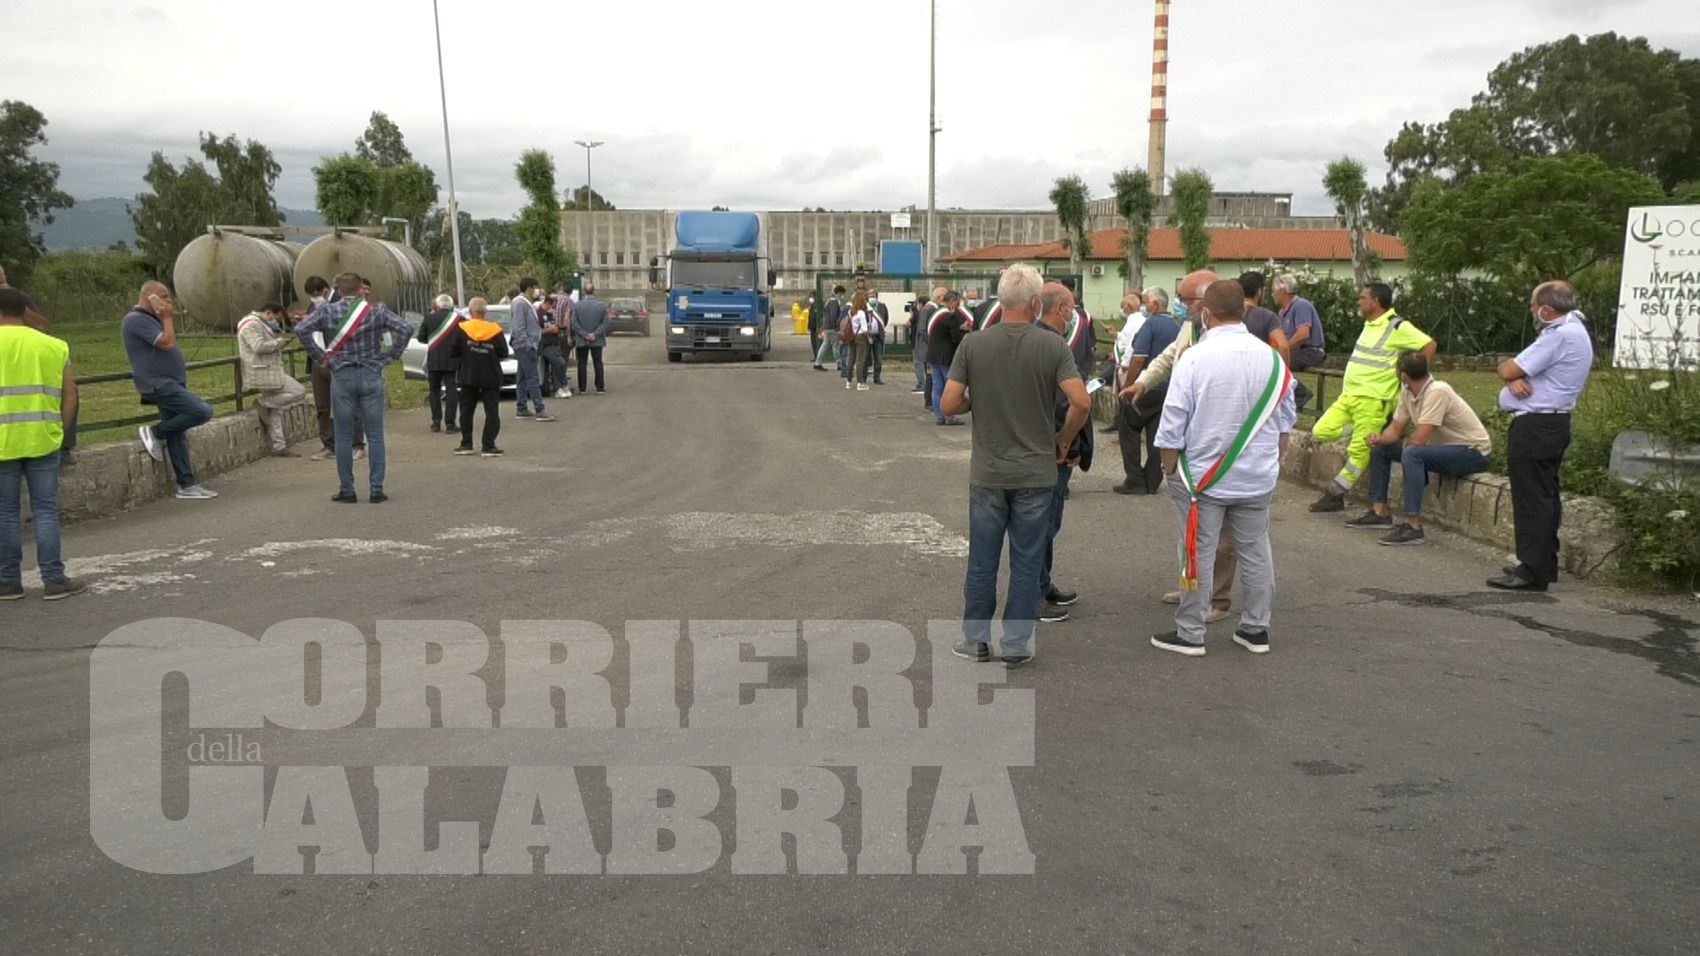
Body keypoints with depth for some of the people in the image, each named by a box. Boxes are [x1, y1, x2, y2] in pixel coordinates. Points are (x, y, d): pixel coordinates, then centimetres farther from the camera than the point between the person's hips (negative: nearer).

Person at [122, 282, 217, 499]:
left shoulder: (149, 318, 19)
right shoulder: (136, 320, -12)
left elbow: (169, 344, 23)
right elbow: (167, 343, -19)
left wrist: (168, 318, 16)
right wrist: (167, 318, -6)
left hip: (169, 383, 10)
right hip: (159, 385, -10)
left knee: (177, 435, 8)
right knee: (202, 411, -22)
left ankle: (187, 485, 10)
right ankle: (156, 433, -5)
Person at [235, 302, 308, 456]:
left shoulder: (260, 325, 24)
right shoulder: (252, 325, -12)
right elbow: (259, 346, -24)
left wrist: (278, 340, 15)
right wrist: (278, 342, -12)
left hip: (269, 373, 11)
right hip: (265, 374, -11)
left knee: (276, 409, 11)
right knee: (299, 392, -12)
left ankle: (279, 447, 14)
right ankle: (263, 403, -6)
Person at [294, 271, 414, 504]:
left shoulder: (327, 311, -1)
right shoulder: (377, 310, -1)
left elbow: (301, 330, -12)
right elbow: (406, 328, -10)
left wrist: (320, 356, -3)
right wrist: (390, 356, -3)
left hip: (342, 377, 0)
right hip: (372, 377, 0)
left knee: (344, 437, 7)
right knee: (375, 436, 4)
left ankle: (346, 490, 10)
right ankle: (376, 489, 4)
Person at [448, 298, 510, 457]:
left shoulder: (461, 329, -5)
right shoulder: (495, 331, -7)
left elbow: (453, 353, -3)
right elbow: (503, 353, -3)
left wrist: (464, 361, 14)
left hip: (468, 377, 1)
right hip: (490, 377, -1)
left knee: (466, 410, 14)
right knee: (492, 412, 2)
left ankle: (466, 444, 16)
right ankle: (488, 446, -5)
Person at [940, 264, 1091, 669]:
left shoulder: (973, 344, -5)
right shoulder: (1052, 345, -9)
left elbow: (949, 404, -7)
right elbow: (1081, 402, -15)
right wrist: (1063, 440, 2)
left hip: (987, 473, 1)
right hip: (1035, 473, -1)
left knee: (982, 561, 12)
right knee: (1026, 562, 9)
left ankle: (975, 639, 20)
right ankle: (1016, 644, 15)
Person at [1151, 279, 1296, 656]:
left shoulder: (1194, 359, -15)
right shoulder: (1272, 358, 0)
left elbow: (1172, 426, -11)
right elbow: (1285, 421, 11)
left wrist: (1169, 468, 2)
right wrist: (1274, 459, 24)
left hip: (1203, 477, -4)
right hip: (1258, 477, 4)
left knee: (1198, 553, 3)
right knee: (1255, 550, 14)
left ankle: (1190, 633, 10)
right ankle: (1256, 629, 22)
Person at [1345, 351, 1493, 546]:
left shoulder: (1437, 391, -27)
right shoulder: (1407, 392, -1)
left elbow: (1419, 440, -29)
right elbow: (1395, 430, 6)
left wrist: (1405, 443, -7)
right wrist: (1379, 439, -16)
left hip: (1475, 452, -9)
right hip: (1444, 447, 9)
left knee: (1412, 454, -35)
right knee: (1380, 448, 8)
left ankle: (1413, 526, -32)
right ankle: (1380, 512, 12)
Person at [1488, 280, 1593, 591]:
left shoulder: (1560, 335, -19)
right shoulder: (1573, 330, 17)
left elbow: (1509, 369, -18)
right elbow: (1516, 372, 13)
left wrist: (1511, 373, 5)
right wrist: (1516, 378, -9)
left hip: (1534, 427, -11)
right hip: (1553, 424, 11)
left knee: (1532, 499, -7)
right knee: (1544, 497, 15)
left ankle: (1533, 572, -5)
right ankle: (1544, 565, 24)